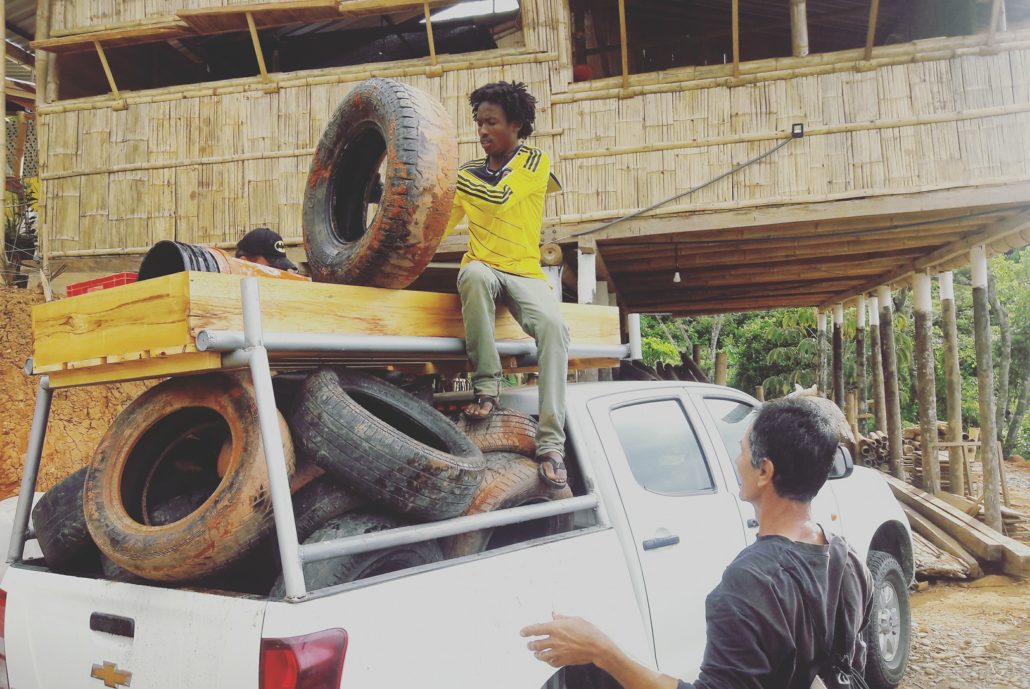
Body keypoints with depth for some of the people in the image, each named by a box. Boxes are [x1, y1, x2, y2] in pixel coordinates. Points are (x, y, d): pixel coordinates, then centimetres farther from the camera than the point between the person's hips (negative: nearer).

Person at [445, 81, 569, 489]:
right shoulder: (469, 173, 17)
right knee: (475, 274, -39)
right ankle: (487, 386, -28)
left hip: (525, 273, -1)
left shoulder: (536, 162, 6)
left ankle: (551, 443, -34)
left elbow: (499, 197, -14)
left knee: (553, 326, -33)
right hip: (483, 269, 2)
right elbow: (438, 227, 12)